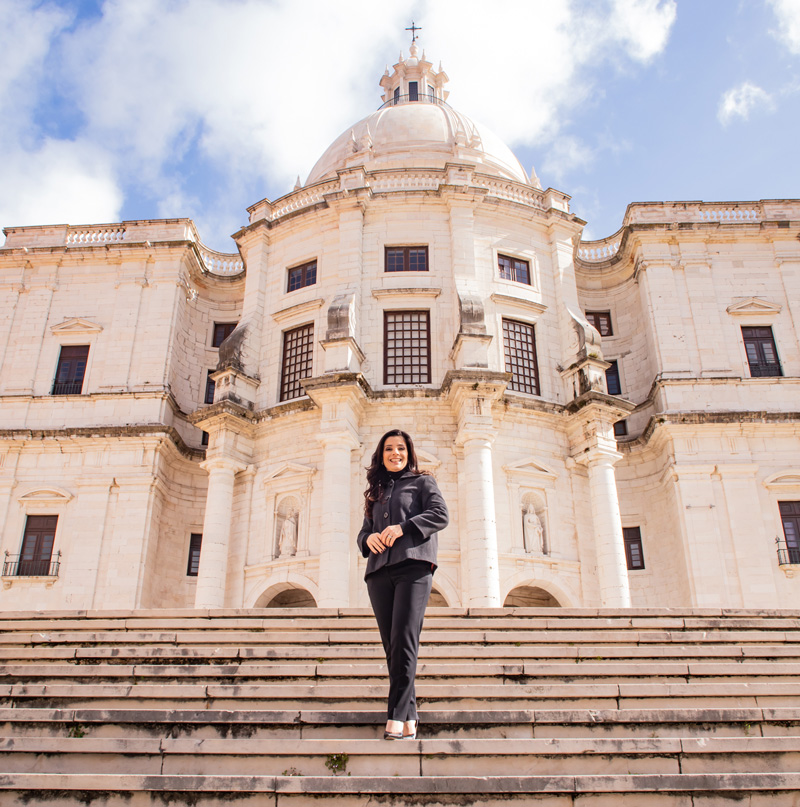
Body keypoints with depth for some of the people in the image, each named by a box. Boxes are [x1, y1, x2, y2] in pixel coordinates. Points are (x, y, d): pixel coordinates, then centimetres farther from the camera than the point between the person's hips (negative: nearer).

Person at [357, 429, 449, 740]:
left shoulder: (422, 481, 15)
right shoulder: (377, 491, 28)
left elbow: (440, 514, -1)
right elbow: (363, 531, 25)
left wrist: (403, 528, -12)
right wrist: (368, 539, 1)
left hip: (413, 566, -5)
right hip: (379, 571, 5)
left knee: (403, 642, -16)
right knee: (392, 646, -1)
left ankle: (396, 718, -17)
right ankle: (409, 721, 2)